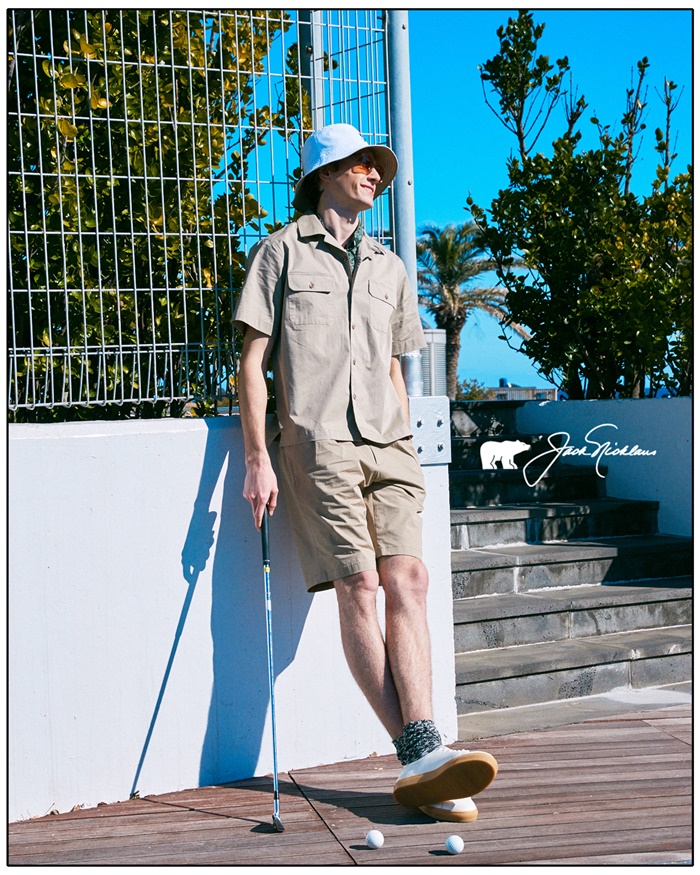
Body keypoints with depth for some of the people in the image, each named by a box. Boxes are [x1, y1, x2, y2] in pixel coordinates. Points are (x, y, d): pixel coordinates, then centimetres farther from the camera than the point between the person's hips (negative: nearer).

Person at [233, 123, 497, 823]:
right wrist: (258, 459, -6)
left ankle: (422, 753, -18)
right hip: (317, 442, -4)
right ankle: (417, 758, -14)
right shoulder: (281, 252, 9)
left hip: (386, 445, 5)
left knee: (407, 579, -12)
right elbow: (252, 361, 2)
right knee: (359, 588, -13)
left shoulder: (388, 268, 25)